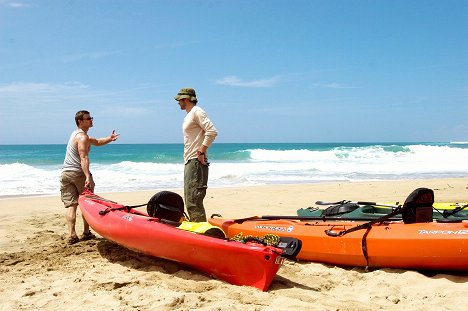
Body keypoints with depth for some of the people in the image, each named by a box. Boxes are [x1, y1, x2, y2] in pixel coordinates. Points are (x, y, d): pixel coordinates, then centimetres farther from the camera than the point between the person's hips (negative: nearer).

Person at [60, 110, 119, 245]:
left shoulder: (76, 134, 21)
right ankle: (86, 232, 13)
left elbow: (96, 142, 25)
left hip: (65, 173, 8)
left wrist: (109, 139, 9)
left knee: (71, 205, 1)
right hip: (78, 173, -8)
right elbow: (83, 158, -24)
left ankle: (72, 235, -5)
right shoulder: (82, 137, -10)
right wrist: (88, 177, -33)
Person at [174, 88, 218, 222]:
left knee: (193, 202, -14)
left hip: (196, 162, -11)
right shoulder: (189, 115, 22)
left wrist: (201, 152, -20)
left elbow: (212, 132, -21)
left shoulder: (197, 112, -8)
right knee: (190, 201, 14)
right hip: (189, 162, 11)